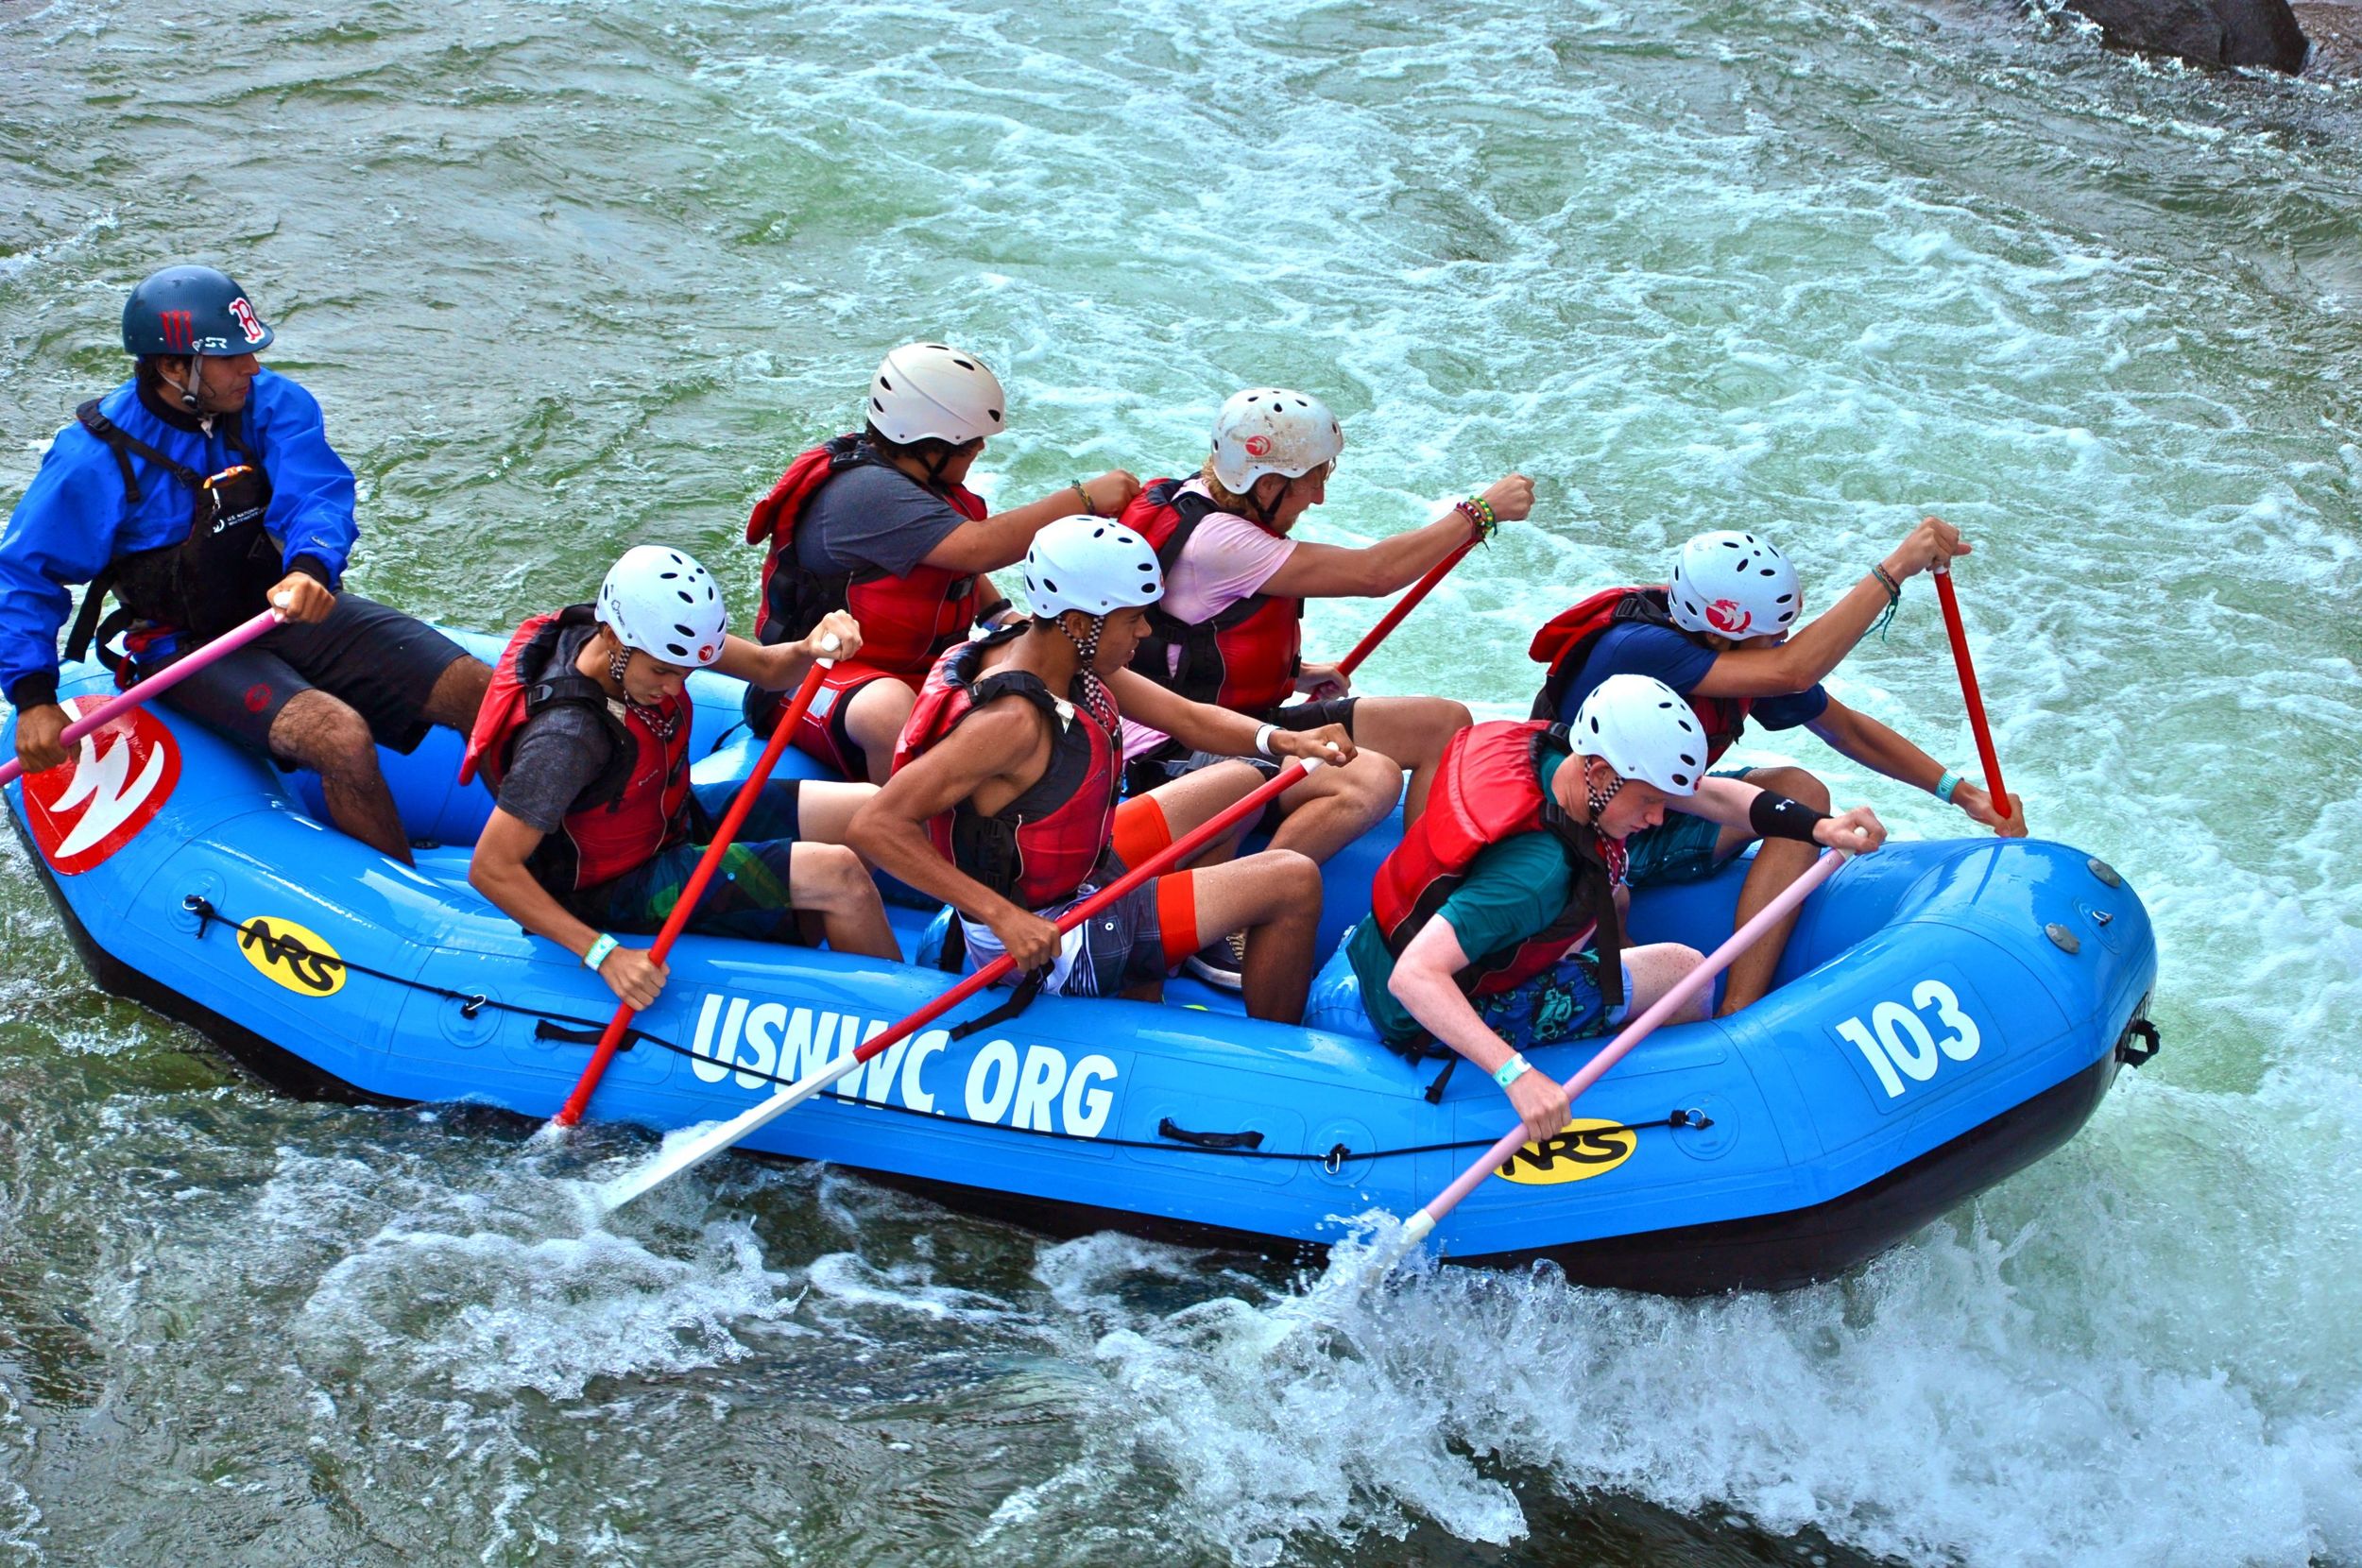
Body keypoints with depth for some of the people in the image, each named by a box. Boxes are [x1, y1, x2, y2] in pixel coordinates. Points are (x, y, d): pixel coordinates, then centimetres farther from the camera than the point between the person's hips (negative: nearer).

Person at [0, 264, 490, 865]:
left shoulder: (275, 403, -5)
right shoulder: (99, 453, -14)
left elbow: (319, 496, -19)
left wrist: (310, 568, -43)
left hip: (294, 608, 5)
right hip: (186, 649, -5)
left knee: (490, 696, -10)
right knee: (342, 738, -33)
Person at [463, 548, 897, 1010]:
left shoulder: (649, 636, -13)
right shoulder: (567, 734, -35)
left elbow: (767, 669, -7)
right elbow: (490, 869, -34)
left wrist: (810, 649, -31)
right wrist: (604, 954, -37)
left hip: (681, 817, 9)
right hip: (622, 890, -9)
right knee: (839, 875, -20)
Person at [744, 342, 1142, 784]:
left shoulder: (917, 476, 9)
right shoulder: (866, 491, -23)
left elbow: (958, 567, 26)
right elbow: (978, 549, -32)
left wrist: (1003, 616, 8)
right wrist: (1083, 499, -28)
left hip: (922, 673, 10)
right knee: (892, 714, -43)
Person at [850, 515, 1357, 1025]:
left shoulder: (1072, 659, -6)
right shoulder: (1013, 720, -33)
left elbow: (1187, 716, 5)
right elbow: (875, 826, -38)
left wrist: (1280, 739, -14)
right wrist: (1005, 916, -40)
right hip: (1043, 939, -10)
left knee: (1241, 782, 24)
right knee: (1293, 884, -9)